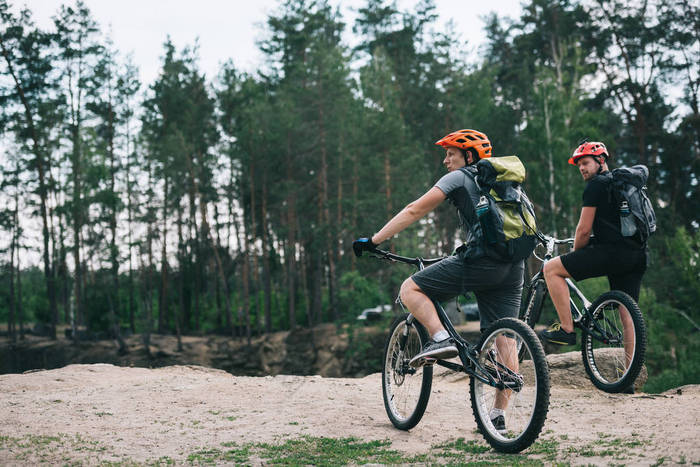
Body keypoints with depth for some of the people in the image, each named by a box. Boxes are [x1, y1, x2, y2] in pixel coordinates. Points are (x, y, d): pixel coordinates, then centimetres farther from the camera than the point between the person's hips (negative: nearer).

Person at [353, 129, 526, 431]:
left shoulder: (459, 178, 7)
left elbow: (415, 210, 1)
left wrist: (373, 240, 2)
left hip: (481, 260, -8)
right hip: (514, 266, 8)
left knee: (411, 288, 3)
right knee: (505, 341, 7)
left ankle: (441, 339, -14)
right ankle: (498, 416, 7)